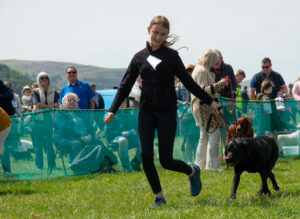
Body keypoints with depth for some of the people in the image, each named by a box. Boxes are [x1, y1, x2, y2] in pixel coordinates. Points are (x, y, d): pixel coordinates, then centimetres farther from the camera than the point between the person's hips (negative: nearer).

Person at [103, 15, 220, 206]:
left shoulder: (171, 56, 1)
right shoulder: (139, 57, 7)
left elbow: (188, 82, 7)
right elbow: (126, 85, 8)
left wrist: (209, 101, 6)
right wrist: (113, 110, 0)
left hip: (167, 111, -3)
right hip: (146, 111, 3)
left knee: (166, 160, -4)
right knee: (146, 155, -11)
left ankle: (193, 172, 28)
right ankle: (159, 196, 4)